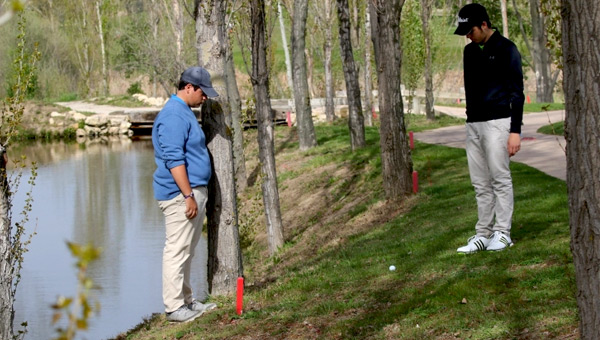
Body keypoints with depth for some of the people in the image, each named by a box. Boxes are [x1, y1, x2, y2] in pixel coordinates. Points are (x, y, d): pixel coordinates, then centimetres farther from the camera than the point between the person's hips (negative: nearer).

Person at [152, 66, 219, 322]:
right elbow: (174, 160, -22)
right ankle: (174, 307, -4)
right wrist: (188, 196, -23)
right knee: (177, 250, -7)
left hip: (194, 192, 11)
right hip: (179, 195, -11)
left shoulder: (184, 113, 17)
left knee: (187, 250, 15)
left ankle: (186, 301, 22)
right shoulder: (174, 116, -16)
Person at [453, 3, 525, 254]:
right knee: (480, 183, 6)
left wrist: (515, 130, -15)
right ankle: (483, 235, 8)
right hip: (473, 124, 7)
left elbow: (516, 92, -10)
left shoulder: (505, 49, -7)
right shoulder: (470, 51, 15)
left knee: (500, 178, -5)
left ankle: (502, 233, 0)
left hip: (497, 123, -7)